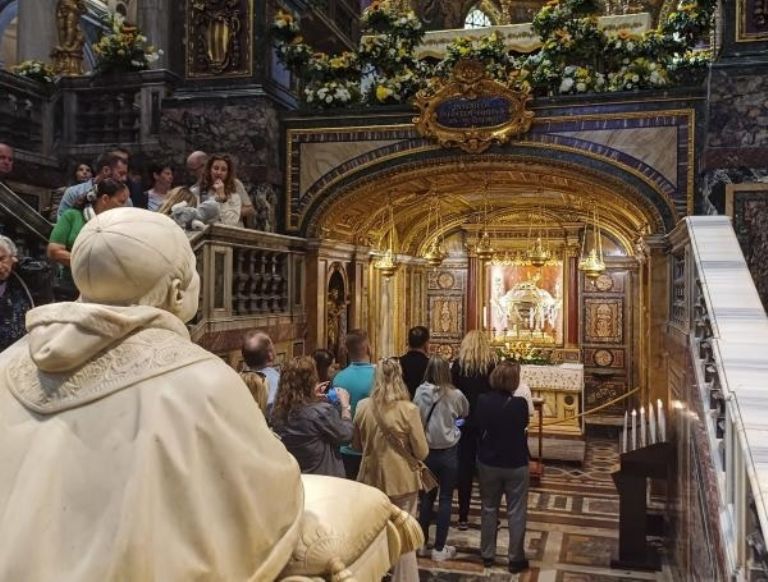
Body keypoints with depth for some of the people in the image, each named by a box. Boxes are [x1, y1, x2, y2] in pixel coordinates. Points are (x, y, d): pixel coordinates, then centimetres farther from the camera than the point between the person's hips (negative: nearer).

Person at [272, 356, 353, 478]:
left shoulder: (278, 411, -9)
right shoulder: (322, 410, -25)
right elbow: (346, 435, -10)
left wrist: (315, 397, 9)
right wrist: (345, 405, 0)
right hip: (324, 477, -5)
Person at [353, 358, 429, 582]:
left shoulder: (363, 407, -8)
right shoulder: (409, 410, -18)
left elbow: (357, 445, 7)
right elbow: (421, 452, -10)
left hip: (371, 478, 3)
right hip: (401, 480, -3)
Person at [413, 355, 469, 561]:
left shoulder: (420, 392, -10)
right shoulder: (455, 395, -12)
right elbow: (465, 414, 7)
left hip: (426, 450, 2)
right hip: (448, 451, -2)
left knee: (426, 496, 17)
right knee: (445, 499, 8)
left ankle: (422, 542, 27)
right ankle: (439, 549, 13)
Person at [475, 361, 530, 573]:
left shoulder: (482, 401, -13)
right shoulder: (520, 404, -20)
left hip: (488, 463, 3)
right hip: (516, 465, -2)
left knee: (489, 509, 17)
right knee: (516, 512, 11)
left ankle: (487, 554, 27)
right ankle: (515, 558, 18)